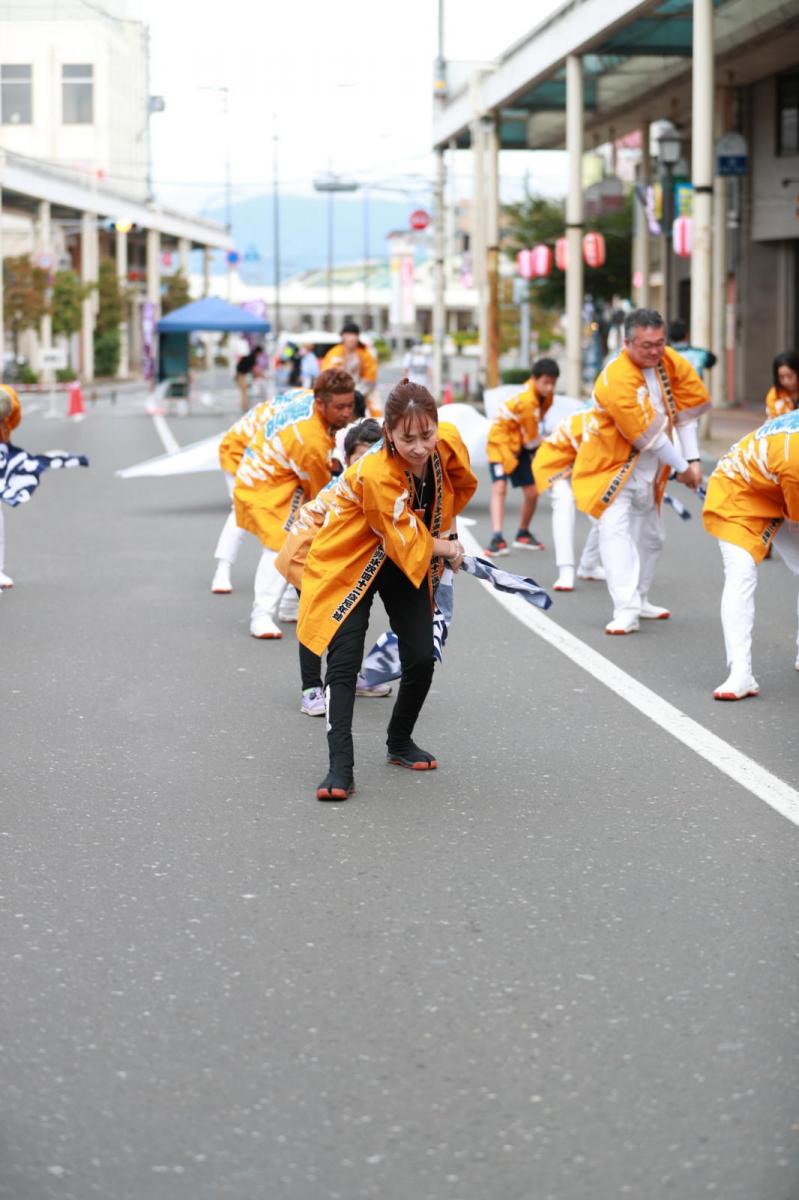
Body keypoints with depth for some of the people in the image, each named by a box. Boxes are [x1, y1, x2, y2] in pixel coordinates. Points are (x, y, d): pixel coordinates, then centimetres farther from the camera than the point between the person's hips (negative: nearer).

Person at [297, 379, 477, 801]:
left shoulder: (449, 443, -19)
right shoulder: (374, 474, -35)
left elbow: (461, 485, 8)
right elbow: (407, 544, -26)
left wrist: (445, 532, 6)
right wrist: (447, 548, -10)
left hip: (411, 565, 5)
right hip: (351, 564, -5)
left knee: (421, 659, 1)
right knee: (344, 663, -15)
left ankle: (400, 743, 26)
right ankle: (340, 766, -14)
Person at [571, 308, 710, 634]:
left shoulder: (671, 362, -7)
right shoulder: (616, 378, -30)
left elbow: (686, 412, 2)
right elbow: (647, 435, -25)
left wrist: (693, 460, -5)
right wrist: (680, 467, -14)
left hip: (651, 470, 8)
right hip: (612, 464, -7)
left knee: (650, 535, 17)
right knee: (615, 528, -23)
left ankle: (639, 599, 35)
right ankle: (626, 610, -29)